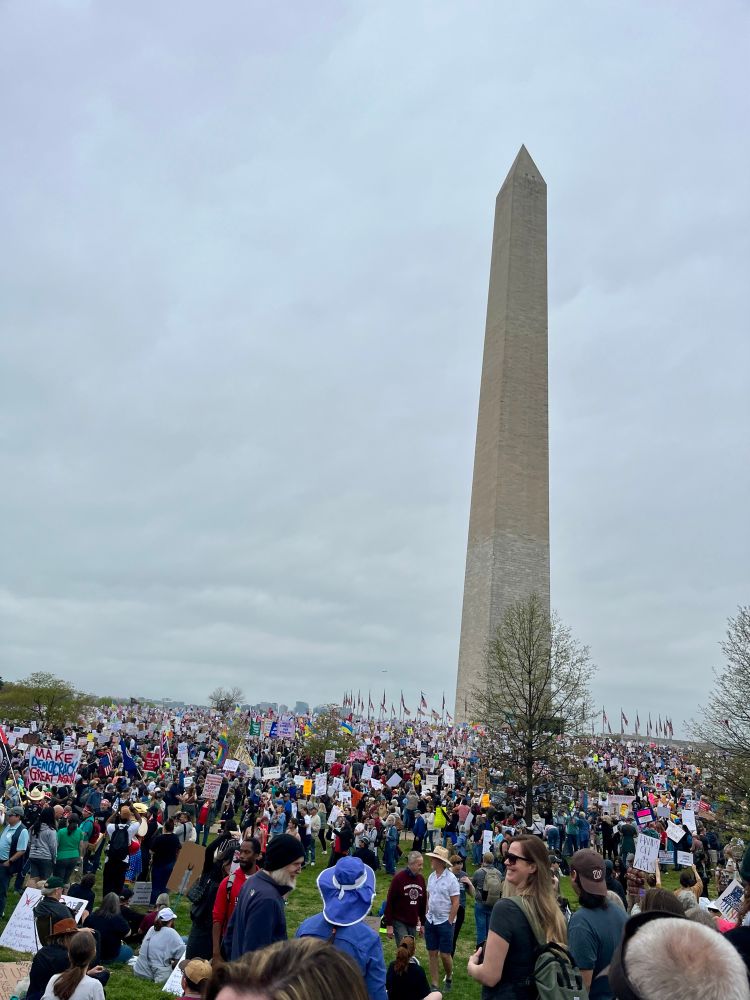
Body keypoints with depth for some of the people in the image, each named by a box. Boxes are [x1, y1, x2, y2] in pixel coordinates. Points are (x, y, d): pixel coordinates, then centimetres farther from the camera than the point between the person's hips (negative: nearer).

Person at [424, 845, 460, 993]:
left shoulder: (451, 878, -14)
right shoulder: (431, 877, 4)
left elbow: (455, 903, -12)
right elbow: (428, 899, 11)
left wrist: (449, 922, -11)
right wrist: (426, 917, 8)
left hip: (445, 922, -5)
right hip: (430, 920, 5)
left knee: (444, 954, 1)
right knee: (432, 954, 8)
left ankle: (449, 977, 27)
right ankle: (434, 985, 19)